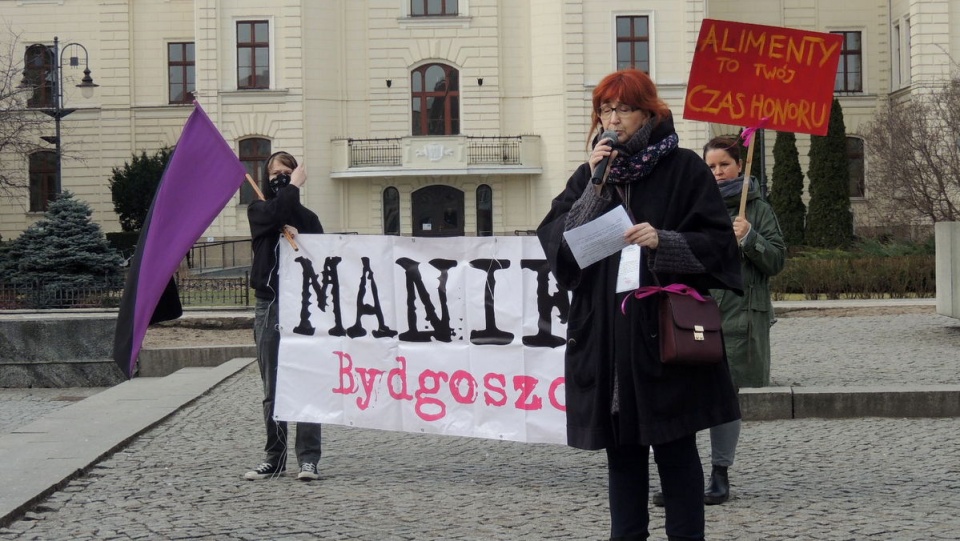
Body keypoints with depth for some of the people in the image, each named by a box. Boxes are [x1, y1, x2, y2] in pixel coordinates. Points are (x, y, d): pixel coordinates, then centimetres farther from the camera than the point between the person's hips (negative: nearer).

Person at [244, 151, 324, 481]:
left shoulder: (308, 218, 12)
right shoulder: (258, 211, 10)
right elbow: (275, 214, -14)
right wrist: (295, 186, -3)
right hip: (269, 306, 1)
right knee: (272, 389, 6)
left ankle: (308, 459, -2)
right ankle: (275, 458, 14)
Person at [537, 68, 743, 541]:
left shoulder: (683, 169, 1)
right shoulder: (589, 175, 13)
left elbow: (717, 241, -4)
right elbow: (554, 241, 2)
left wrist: (664, 241, -19)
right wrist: (595, 187, -7)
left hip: (666, 333, -4)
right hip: (604, 338, 4)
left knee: (676, 451, 2)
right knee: (621, 450, 10)